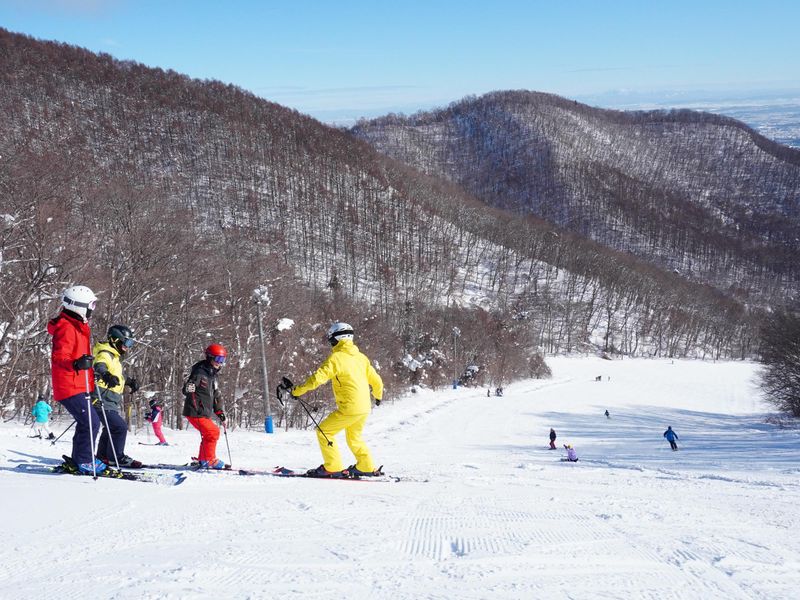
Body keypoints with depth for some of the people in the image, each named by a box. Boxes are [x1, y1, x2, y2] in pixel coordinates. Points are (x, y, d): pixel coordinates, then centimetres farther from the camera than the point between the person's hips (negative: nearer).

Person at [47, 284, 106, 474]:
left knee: (85, 423, 14)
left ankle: (76, 462, 22)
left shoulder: (77, 326, 17)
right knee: (91, 422, -13)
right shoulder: (66, 328, -15)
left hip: (79, 386, 10)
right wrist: (76, 364, -41)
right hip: (70, 387, -10)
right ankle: (85, 462, -7)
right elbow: (58, 357, -25)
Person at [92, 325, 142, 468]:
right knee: (120, 427, -16)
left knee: (111, 428, 22)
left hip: (112, 402, 11)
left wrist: (130, 381, 39)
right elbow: (99, 365, -38)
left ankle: (103, 456, 36)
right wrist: (105, 374, -57)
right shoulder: (105, 354, -14)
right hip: (103, 401, -11)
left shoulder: (115, 357, 18)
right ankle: (116, 457, -7)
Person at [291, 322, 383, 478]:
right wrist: (378, 396, 37)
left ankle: (332, 468, 1)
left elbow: (317, 378, -18)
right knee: (354, 438, 27)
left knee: (323, 431, 3)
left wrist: (298, 390, -8)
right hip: (364, 408, 8)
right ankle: (366, 467, 29)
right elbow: (376, 381, 17)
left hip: (349, 408, -8)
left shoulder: (336, 358, -10)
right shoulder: (361, 357, 11)